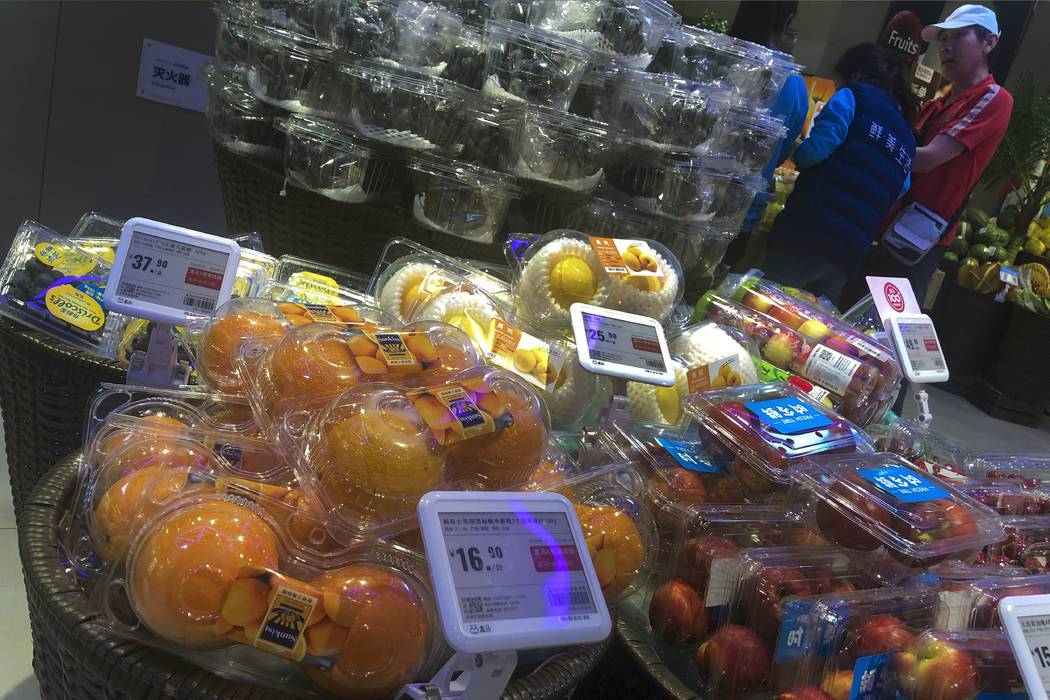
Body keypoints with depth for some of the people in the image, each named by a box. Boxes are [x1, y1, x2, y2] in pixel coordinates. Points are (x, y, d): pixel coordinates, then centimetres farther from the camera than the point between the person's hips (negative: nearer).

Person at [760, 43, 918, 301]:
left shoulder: (854, 96, 5)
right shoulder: (908, 138, 24)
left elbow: (816, 149, -11)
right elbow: (896, 195, 21)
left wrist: (797, 156, 10)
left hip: (809, 231, -7)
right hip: (850, 255, 7)